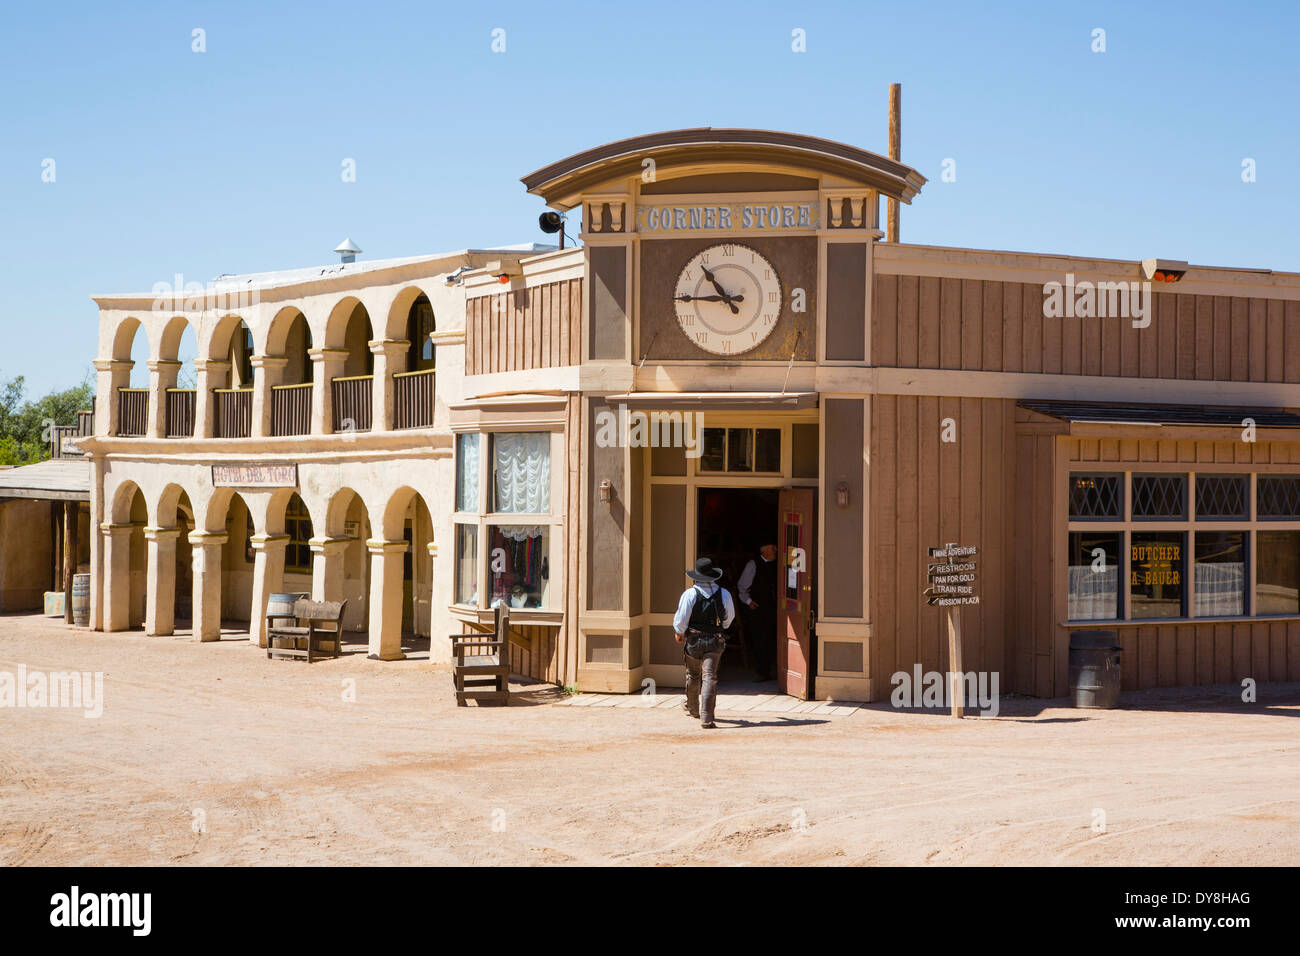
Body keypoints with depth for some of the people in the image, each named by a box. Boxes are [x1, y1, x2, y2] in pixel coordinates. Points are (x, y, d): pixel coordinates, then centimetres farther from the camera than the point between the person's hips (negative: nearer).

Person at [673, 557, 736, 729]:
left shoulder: (690, 594, -11)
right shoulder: (723, 594, -2)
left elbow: (681, 619, -11)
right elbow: (730, 617, 13)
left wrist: (679, 632, 10)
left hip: (694, 640, -1)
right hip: (715, 641, 1)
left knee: (693, 674, 19)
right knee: (710, 677, -3)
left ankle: (692, 707, 41)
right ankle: (706, 717, -14)